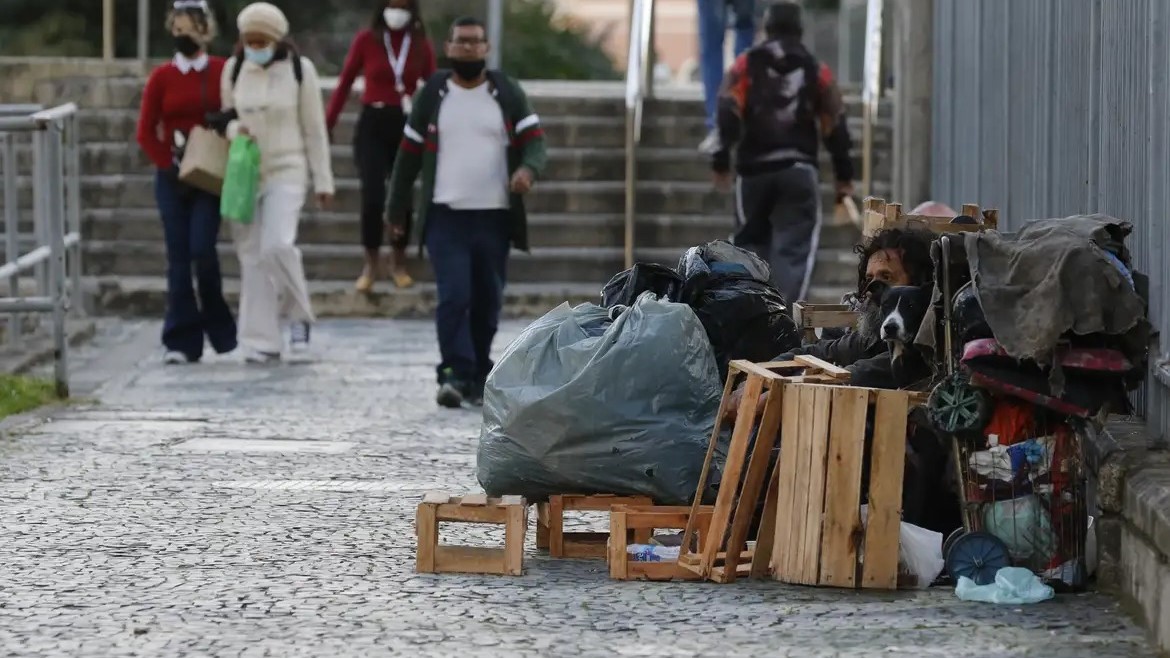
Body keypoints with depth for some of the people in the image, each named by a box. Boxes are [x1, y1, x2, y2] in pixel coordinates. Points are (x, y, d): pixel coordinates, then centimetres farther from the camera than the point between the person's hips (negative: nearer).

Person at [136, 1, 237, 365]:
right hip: (172, 177, 2)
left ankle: (218, 328, 8)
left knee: (202, 249, -13)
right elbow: (146, 133, 3)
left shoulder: (224, 72, 1)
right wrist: (169, 166, -6)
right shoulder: (161, 77, 3)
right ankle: (181, 341, 4)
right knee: (178, 257, 0)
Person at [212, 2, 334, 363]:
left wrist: (323, 181, 1)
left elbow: (314, 128, 1)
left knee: (278, 245, -21)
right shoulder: (233, 69, 4)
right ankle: (263, 340, 8)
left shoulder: (299, 69, -3)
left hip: (286, 171, -3)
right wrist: (235, 129, -10)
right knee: (252, 255, 2)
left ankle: (299, 315, 4)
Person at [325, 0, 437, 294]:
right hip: (373, 124, -2)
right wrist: (327, 125, -1)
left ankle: (400, 264, 24)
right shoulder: (366, 39, -3)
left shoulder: (421, 44, 0)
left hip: (407, 125, 2)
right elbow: (345, 83, 0)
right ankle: (371, 264, 6)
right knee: (372, 196, -9)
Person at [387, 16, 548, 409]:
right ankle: (456, 374, -16)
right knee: (454, 296, -15)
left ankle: (478, 378, 15)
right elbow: (409, 154, 12)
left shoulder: (508, 94, 7)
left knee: (488, 301, 5)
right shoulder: (432, 95, 7)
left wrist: (528, 168, -23)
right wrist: (396, 209, 12)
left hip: (494, 217, 1)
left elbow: (535, 141, 0)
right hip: (445, 216, -1)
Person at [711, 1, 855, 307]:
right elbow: (835, 127, 8)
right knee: (794, 248, -2)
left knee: (752, 240, 17)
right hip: (799, 170, -1)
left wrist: (721, 161, -4)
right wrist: (844, 176, 12)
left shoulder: (746, 65, 5)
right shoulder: (817, 71, 8)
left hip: (754, 169, 1)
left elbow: (728, 114, -5)